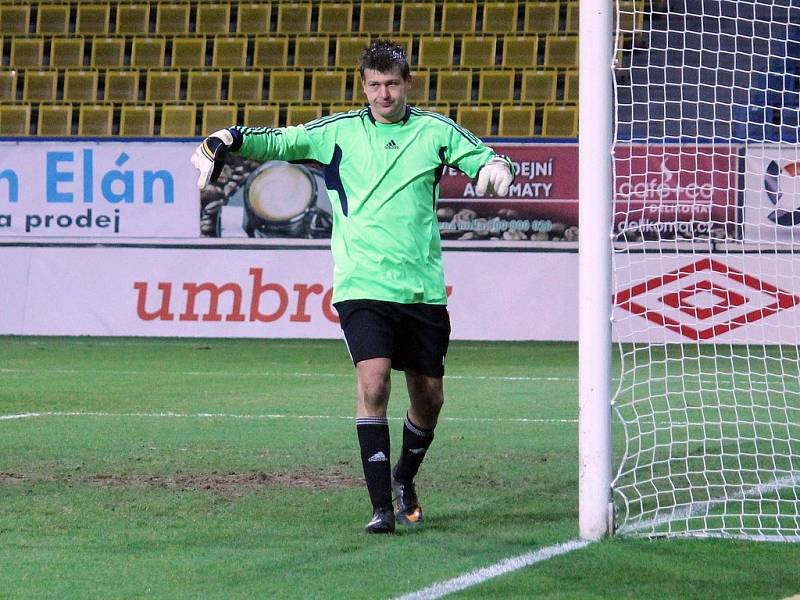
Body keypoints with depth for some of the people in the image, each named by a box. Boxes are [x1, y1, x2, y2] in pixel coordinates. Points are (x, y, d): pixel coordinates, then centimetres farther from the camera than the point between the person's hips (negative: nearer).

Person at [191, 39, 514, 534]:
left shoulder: (434, 131, 6)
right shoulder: (339, 131, 5)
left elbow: (483, 157, 9)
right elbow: (279, 140, 8)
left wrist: (495, 167, -14)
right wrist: (228, 140, -9)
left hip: (424, 288, 2)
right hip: (363, 285, -2)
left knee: (429, 396, 10)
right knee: (373, 382, -19)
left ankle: (405, 478, 39)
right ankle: (382, 505, -16)